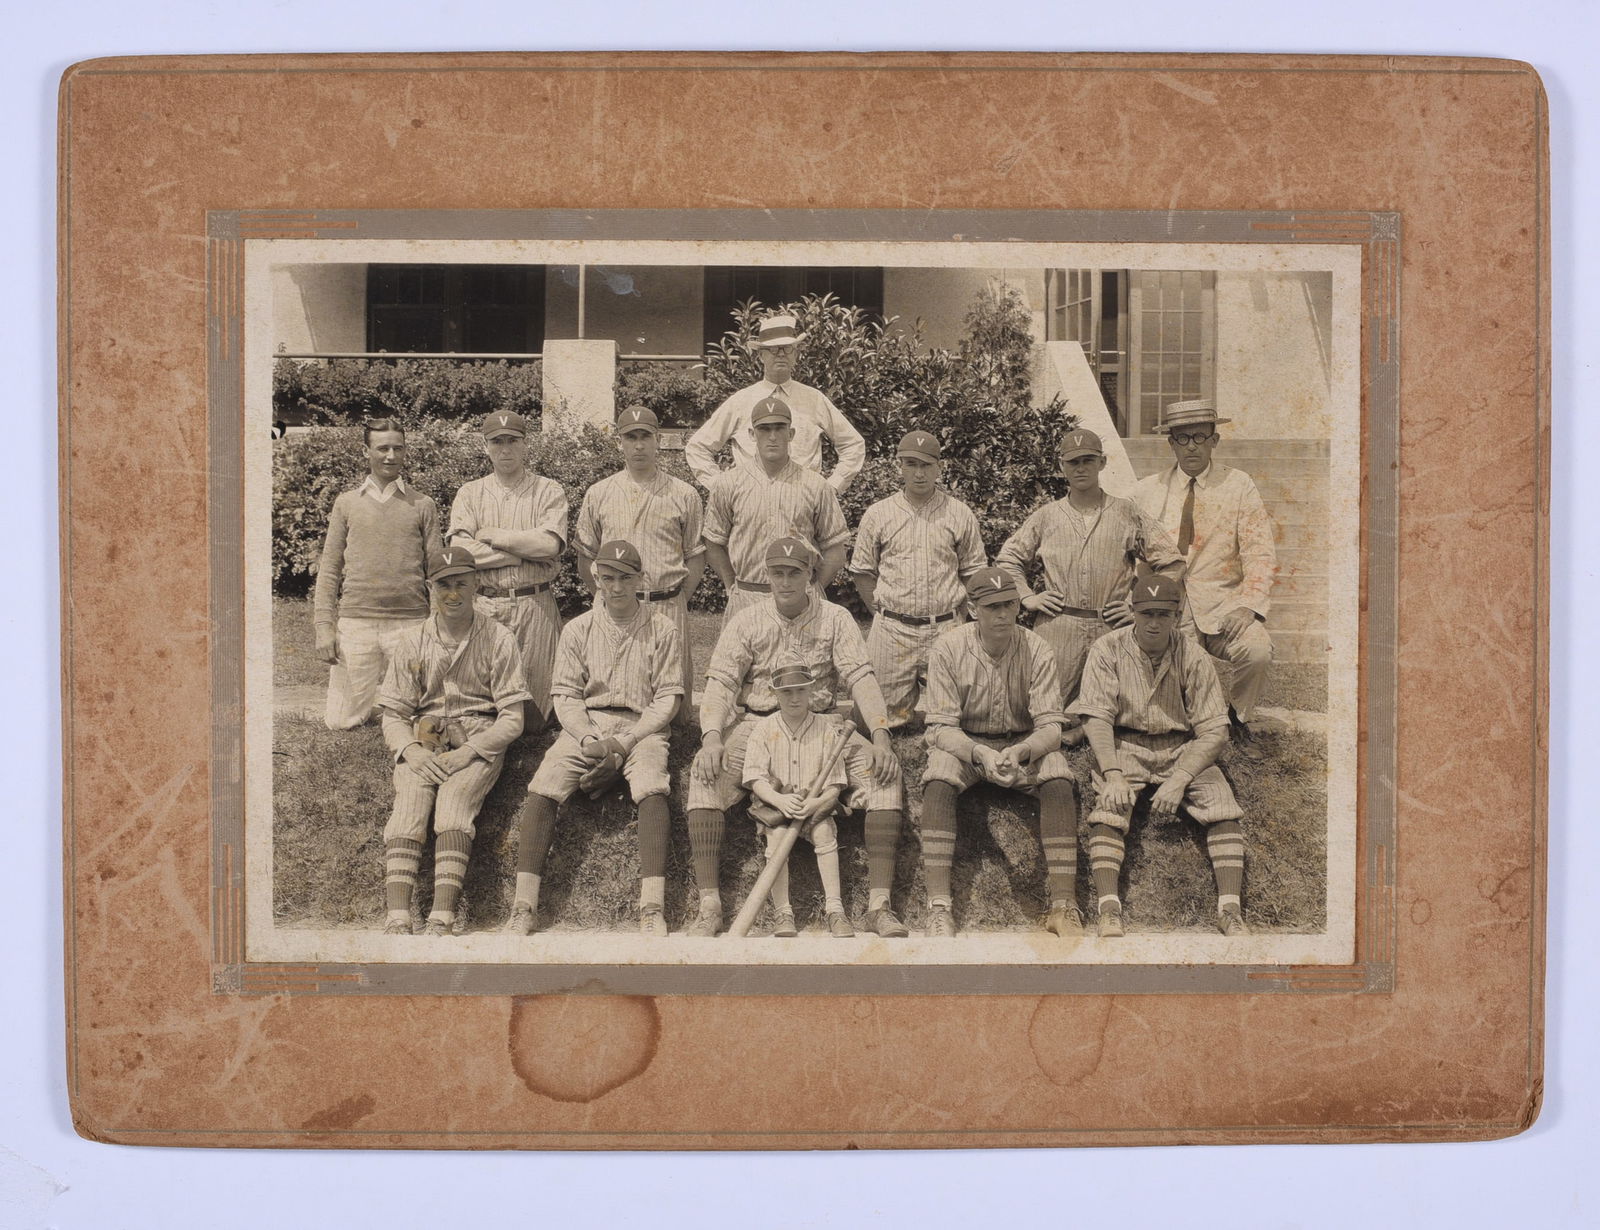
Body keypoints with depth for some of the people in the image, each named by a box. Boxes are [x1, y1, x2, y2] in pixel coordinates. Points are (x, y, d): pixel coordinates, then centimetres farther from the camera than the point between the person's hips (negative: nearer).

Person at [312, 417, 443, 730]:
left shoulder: (422, 505, 8)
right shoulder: (347, 503, 10)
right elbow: (329, 569, 9)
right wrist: (324, 626, 0)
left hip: (409, 623, 0)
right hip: (355, 622, 1)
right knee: (343, 720, 0)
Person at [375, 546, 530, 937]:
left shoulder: (498, 640, 2)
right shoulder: (411, 643, 11)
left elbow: (512, 719, -2)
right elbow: (393, 714, 10)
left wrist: (466, 753, -15)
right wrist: (411, 750, -12)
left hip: (480, 740, -2)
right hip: (421, 740, 2)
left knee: (454, 797, -30)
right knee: (409, 799, -26)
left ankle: (441, 920, -38)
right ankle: (397, 919, -37)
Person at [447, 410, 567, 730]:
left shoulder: (549, 491, 6)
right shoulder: (469, 493, 11)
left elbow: (550, 543, -13)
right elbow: (460, 550, -7)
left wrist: (491, 535, -7)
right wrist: (528, 553, -10)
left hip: (535, 606, -1)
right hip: (484, 605, 1)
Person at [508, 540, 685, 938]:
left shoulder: (662, 628, 3)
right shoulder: (577, 630, 9)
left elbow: (668, 698, -1)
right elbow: (566, 696, 6)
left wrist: (621, 744, -12)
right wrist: (592, 741, -13)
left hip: (641, 727, -2)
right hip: (585, 725, 2)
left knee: (651, 789, -33)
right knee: (542, 787, -24)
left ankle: (653, 910, -37)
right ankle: (524, 908, -26)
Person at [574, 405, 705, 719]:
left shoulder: (684, 495, 5)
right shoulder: (597, 495, 8)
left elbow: (696, 556, 8)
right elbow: (585, 558, 12)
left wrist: (675, 600, -1)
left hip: (669, 608, -1)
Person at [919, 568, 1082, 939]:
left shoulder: (1036, 650, -12)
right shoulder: (947, 649, -13)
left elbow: (1050, 727, -15)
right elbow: (941, 727, -15)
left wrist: (1019, 752, -37)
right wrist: (981, 754, -35)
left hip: (1023, 743, 1)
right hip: (964, 742, 0)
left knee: (1058, 779, -30)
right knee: (938, 778, -33)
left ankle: (1063, 906, -28)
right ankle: (939, 905, -32)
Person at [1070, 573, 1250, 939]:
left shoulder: (1192, 656, -5)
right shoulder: (1108, 650, -6)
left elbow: (1214, 730, -8)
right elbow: (1096, 718, -11)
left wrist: (1179, 780, -21)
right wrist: (1112, 774, -25)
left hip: (1182, 748, 1)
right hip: (1125, 747, -1)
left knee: (1222, 802, -22)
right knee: (1110, 806, -28)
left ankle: (1229, 910, -23)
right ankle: (1109, 908, -31)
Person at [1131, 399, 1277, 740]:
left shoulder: (1238, 486, 7)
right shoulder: (1147, 491, 11)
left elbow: (1260, 554, 2)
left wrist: (1248, 606, -13)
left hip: (1223, 606, -1)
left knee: (1258, 651, -27)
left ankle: (1235, 718, 2)